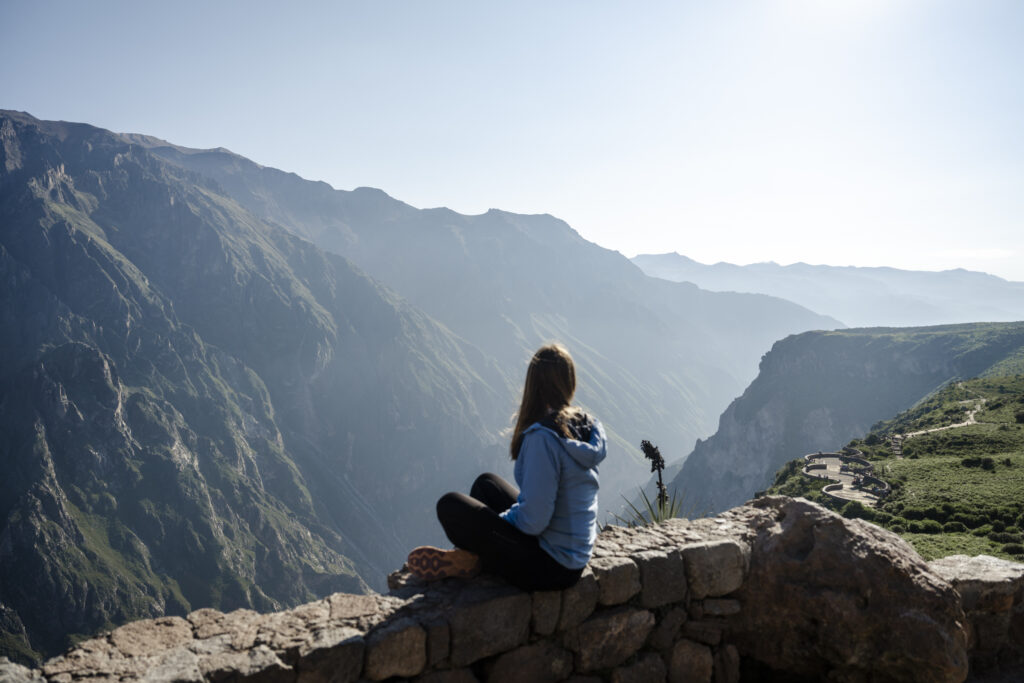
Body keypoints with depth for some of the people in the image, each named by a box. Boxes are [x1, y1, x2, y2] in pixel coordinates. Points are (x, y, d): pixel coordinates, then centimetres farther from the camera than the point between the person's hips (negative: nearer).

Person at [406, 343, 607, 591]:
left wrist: (499, 521, -8)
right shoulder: (588, 426, -2)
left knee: (450, 505, -10)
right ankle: (465, 557, 20)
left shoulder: (543, 438, -28)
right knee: (486, 483, 22)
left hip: (552, 568, -9)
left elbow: (533, 520, -25)